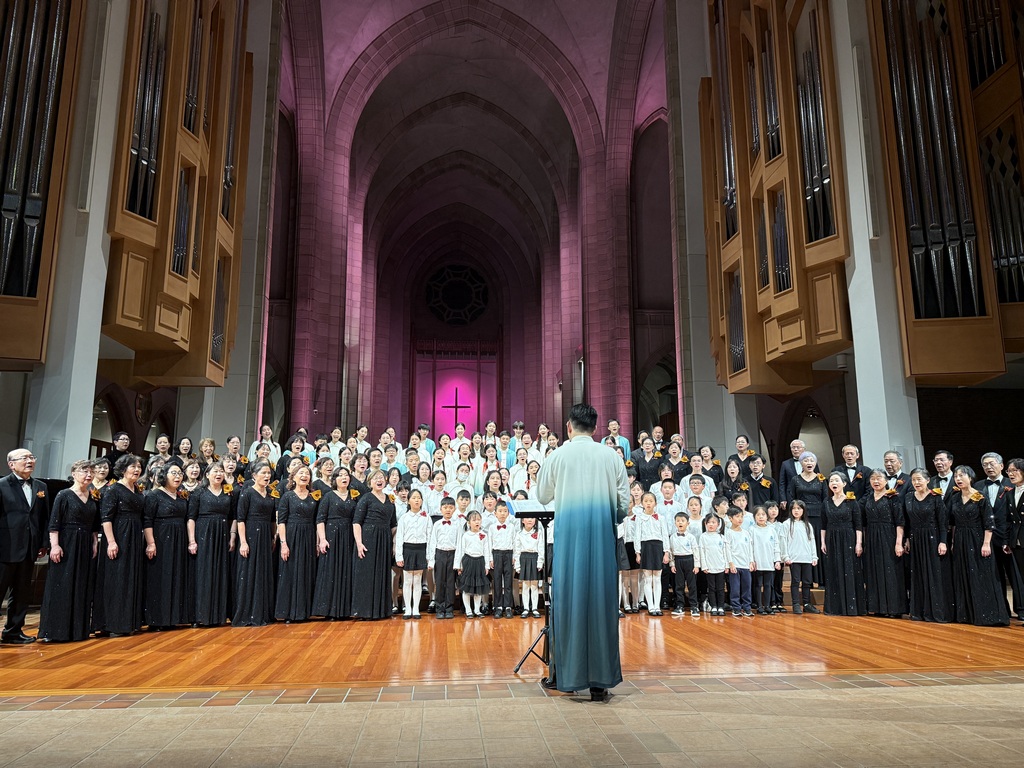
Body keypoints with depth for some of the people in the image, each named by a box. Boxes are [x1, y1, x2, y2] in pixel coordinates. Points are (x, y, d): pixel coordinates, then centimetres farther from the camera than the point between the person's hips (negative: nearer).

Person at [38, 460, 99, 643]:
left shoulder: (93, 497, 10)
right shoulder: (64, 495, -5)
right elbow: (54, 523, -10)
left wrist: (95, 543, 6)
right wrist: (54, 545, -18)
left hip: (86, 546, 6)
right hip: (66, 544, -6)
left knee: (83, 588, 8)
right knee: (61, 587, -3)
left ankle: (79, 628, 15)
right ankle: (56, 630, 4)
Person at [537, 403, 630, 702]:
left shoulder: (558, 456, -1)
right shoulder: (611, 455, 1)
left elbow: (543, 497, 11)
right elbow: (624, 503, 3)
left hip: (568, 534, -1)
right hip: (602, 534, 1)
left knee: (568, 598, 8)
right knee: (600, 599, 5)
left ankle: (566, 674, 16)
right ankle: (600, 679, 8)